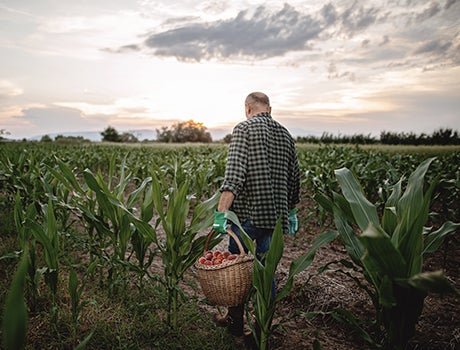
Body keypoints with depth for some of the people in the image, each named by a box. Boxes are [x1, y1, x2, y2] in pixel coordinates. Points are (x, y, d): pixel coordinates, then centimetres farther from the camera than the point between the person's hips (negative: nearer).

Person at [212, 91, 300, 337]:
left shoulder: (244, 128, -6)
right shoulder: (285, 134, 11)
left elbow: (234, 173, -20)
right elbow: (294, 179, 17)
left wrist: (221, 212, -25)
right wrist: (291, 211, 28)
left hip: (247, 213, -5)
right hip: (276, 216, 5)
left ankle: (235, 322, 30)